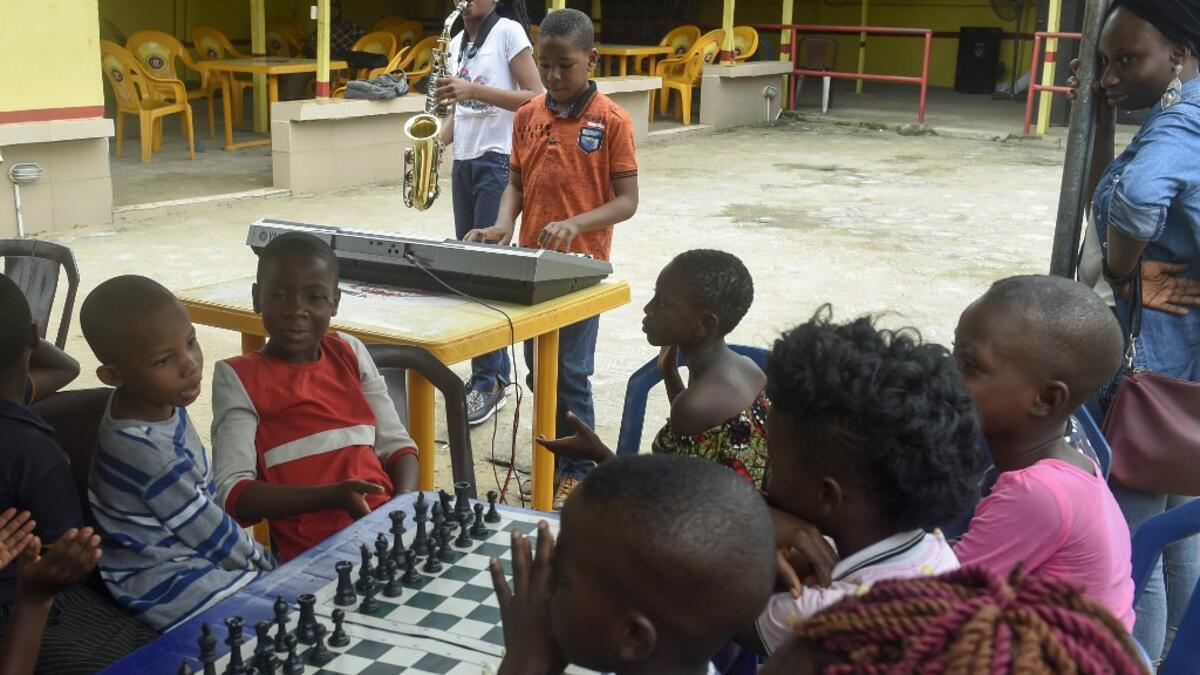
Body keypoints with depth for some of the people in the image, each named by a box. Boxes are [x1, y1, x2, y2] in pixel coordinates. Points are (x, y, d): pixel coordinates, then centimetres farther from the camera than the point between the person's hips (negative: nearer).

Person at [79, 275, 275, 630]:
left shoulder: (159, 402, -6)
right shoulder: (148, 453, -32)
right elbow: (213, 536, -18)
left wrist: (252, 551, 5)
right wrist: (265, 564, -3)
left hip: (186, 550, 9)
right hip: (168, 587, -9)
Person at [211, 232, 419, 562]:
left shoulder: (350, 353, 15)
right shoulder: (239, 377, 1)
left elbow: (396, 444, 15)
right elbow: (232, 494, -8)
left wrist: (405, 502, -6)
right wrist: (332, 496, -21)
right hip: (315, 547, -5)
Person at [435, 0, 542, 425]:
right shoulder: (458, 43, 15)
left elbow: (537, 98, -15)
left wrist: (475, 90, -23)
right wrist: (437, 140, 1)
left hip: (499, 162, -8)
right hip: (464, 162, 8)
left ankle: (489, 383, -2)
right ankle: (490, 370, 15)